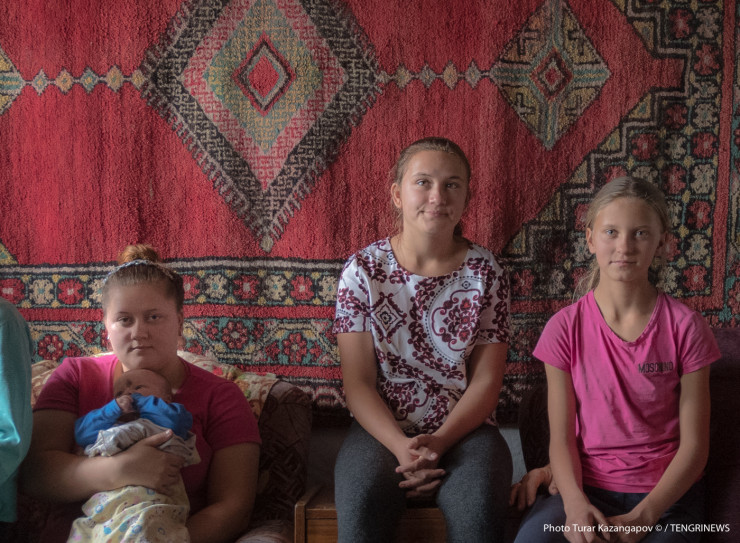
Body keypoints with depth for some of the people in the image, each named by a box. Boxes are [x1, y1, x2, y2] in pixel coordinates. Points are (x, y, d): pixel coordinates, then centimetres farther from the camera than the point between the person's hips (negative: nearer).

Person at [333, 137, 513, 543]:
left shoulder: (485, 273, 3)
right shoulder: (363, 270, 1)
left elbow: (486, 381, 1)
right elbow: (358, 383, -2)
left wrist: (440, 441, -16)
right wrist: (401, 446, -18)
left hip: (464, 429, 1)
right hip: (383, 429, 0)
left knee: (479, 508, -32)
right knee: (361, 503, -32)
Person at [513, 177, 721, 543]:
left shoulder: (684, 327, -4)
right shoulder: (565, 328, -2)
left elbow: (694, 445, -4)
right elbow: (561, 437, -2)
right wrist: (575, 503, -21)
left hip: (665, 493, 0)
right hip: (587, 486, 0)